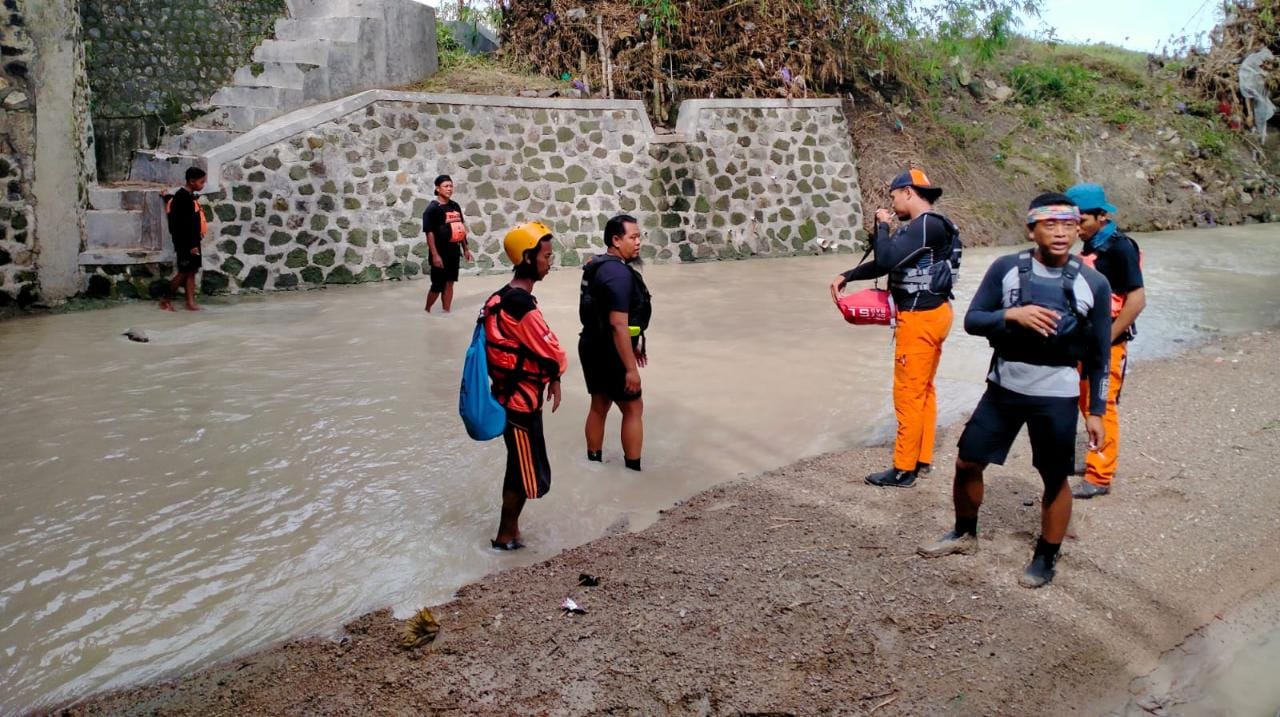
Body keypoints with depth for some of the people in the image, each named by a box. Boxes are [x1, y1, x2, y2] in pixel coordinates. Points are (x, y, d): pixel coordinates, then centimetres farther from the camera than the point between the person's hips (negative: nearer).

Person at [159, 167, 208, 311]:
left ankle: (191, 303, 7)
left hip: (193, 241, 9)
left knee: (192, 272, 6)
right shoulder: (182, 197, -16)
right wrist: (190, 245, -20)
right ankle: (165, 299, 9)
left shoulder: (190, 196, 11)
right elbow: (181, 224, -19)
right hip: (186, 243, -9)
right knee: (184, 273, -3)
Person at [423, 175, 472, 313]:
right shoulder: (432, 208, -13)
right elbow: (429, 233, -16)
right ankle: (427, 310, 19)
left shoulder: (455, 206, 8)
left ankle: (446, 312, 19)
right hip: (441, 253, -6)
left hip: (454, 251, 6)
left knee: (449, 283, 10)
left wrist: (465, 248, 14)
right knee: (438, 284, 0)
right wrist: (435, 255, -20)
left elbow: (461, 228, 15)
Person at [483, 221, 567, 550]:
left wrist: (551, 378, 3)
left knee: (520, 467, 20)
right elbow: (550, 350, -20)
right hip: (521, 400, -9)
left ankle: (510, 530, 32)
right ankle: (505, 537, 19)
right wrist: (557, 372, -1)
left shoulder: (508, 296, 7)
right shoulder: (521, 304, -24)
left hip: (515, 395, 9)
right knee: (528, 474, 5)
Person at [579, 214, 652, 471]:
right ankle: (634, 468, 12)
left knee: (599, 406, 18)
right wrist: (631, 368, -25)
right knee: (633, 408, 4)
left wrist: (632, 345, 25)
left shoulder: (598, 266, 10)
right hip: (609, 353, -9)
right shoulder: (618, 273, -22)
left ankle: (593, 460, 29)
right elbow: (619, 325, -27)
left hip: (593, 347, 9)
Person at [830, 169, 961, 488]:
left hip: (920, 318, -10)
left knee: (909, 394, -3)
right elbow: (887, 263, 18)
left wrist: (882, 225, -10)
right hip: (931, 313, 10)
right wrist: (846, 276, 10)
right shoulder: (925, 225, 13)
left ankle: (904, 469, 4)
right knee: (923, 390, 17)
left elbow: (887, 258, -27)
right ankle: (922, 457, 27)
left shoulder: (926, 225, -19)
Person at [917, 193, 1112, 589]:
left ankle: (1046, 558, 28)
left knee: (1056, 480, 8)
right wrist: (1012, 314, -23)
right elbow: (972, 320, -4)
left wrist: (1096, 411, 2)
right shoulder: (1006, 269, -6)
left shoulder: (1093, 284, -5)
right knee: (967, 463, 8)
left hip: (1056, 397, -1)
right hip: (1003, 388, 2)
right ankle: (964, 534, 33)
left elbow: (1098, 356, 2)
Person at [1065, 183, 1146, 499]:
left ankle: (1099, 477, 4)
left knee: (1102, 407, -3)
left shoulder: (1119, 247, -15)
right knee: (1087, 404, 15)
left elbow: (1137, 299, -18)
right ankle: (1099, 460, 29)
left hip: (1107, 343, -8)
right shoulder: (1090, 245, 9)